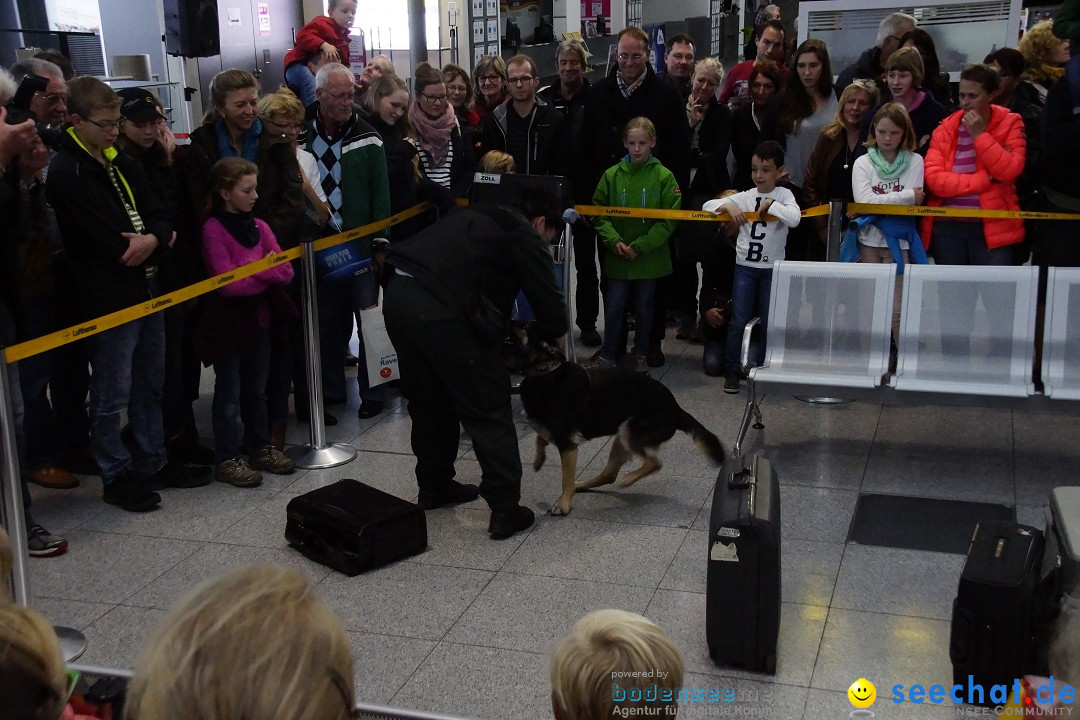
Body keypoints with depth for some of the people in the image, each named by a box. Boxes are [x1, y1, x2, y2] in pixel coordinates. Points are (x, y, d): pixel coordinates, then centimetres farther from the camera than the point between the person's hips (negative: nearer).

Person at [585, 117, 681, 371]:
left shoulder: (664, 176, -7)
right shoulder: (612, 175, -1)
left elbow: (669, 219, -9)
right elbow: (599, 212, 2)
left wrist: (639, 246, -14)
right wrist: (614, 241, -13)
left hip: (649, 257, -1)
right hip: (617, 257, 1)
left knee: (644, 308, 12)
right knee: (614, 307, 3)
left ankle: (640, 355, 26)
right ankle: (608, 355, 17)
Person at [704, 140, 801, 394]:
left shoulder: (784, 195, -3)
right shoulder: (745, 197, 1)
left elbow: (795, 219, -22)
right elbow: (708, 205, 0)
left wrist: (771, 204, -18)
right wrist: (728, 206, -17)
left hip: (773, 268, -1)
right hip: (745, 266, 1)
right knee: (739, 322, 1)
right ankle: (732, 372, 10)